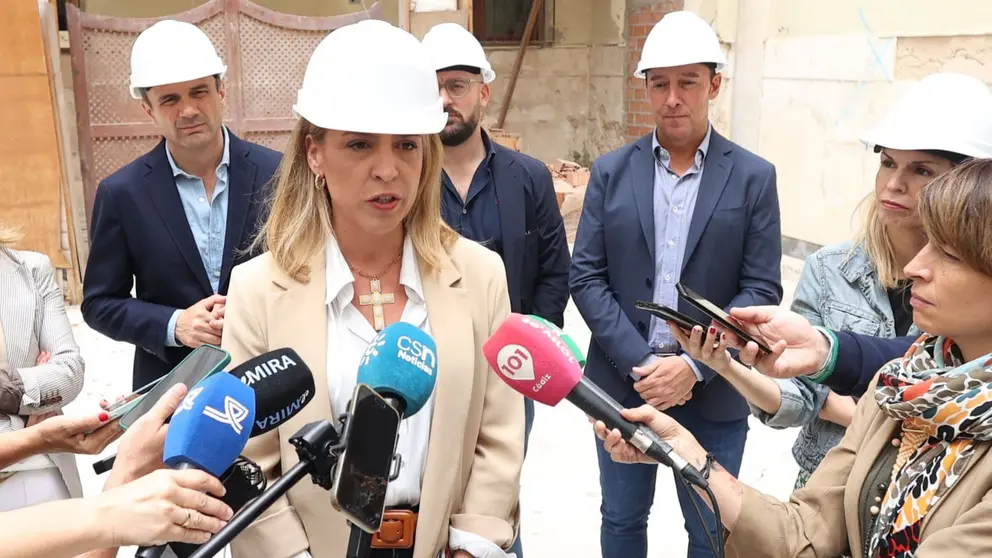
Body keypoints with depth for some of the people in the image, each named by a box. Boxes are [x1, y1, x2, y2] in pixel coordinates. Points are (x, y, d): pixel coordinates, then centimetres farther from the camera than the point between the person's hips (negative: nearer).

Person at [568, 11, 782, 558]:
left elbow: (761, 289, -6)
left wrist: (693, 366, -15)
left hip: (713, 392, -1)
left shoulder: (753, 176, -2)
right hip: (622, 384, 2)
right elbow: (585, 278, -3)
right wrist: (638, 363, -13)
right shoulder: (611, 171, 1)